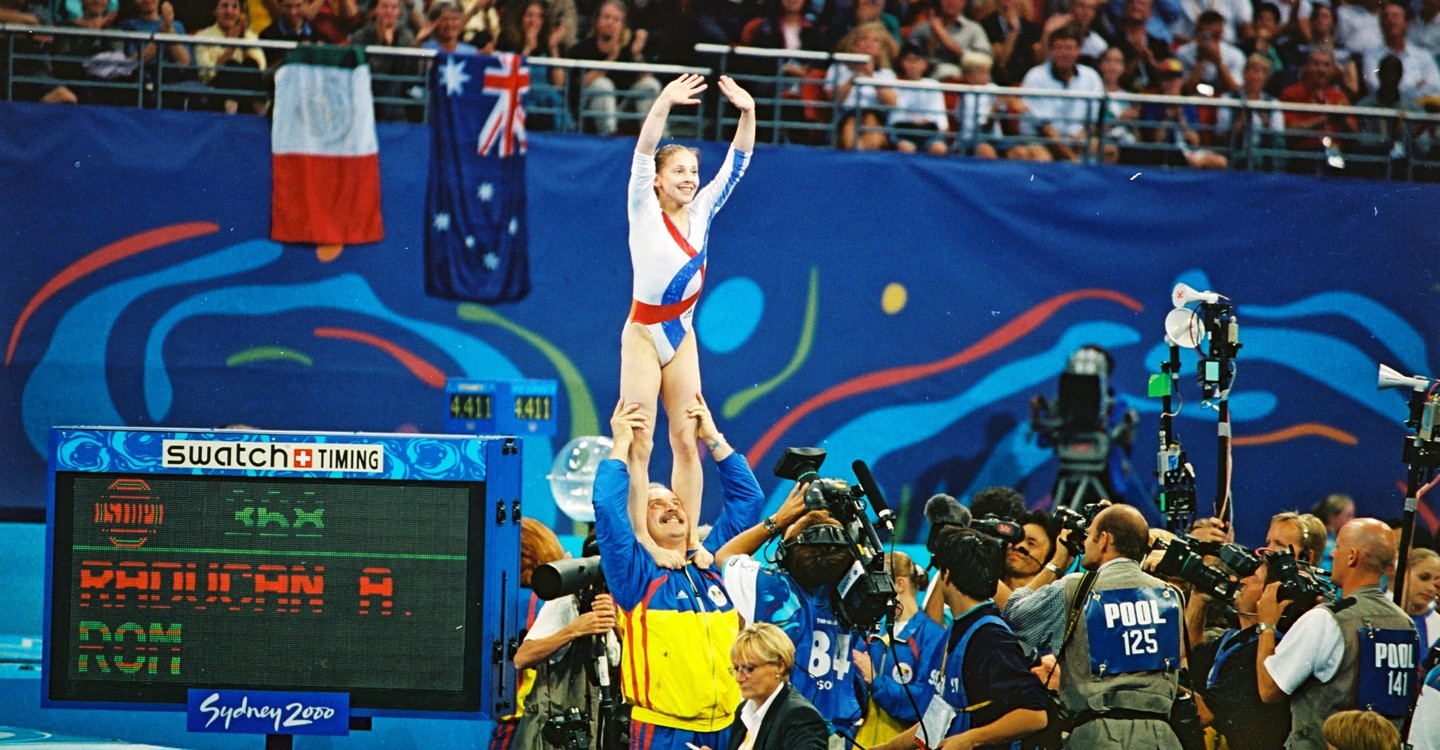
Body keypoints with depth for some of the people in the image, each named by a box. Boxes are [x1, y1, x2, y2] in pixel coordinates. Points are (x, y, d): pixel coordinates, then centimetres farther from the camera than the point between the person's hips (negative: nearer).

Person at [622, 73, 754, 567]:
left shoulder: (701, 212, 4)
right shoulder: (645, 213, -8)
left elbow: (736, 163, 1)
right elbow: (642, 157, -22)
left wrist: (747, 114, -15)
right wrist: (663, 106, -36)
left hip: (682, 336, 6)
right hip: (644, 334, -6)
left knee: (689, 439, 3)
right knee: (638, 443, -8)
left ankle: (688, 541, 6)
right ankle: (642, 544, -10)